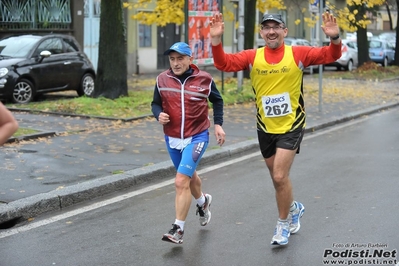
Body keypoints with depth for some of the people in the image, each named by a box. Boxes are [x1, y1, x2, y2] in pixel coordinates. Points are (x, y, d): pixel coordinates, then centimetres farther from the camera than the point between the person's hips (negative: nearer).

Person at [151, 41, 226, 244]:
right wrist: (159, 115, -16)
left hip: (197, 137, -4)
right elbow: (155, 103, 6)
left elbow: (217, 100, 9)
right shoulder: (162, 79, -4)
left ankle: (178, 229, -10)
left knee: (181, 181, -17)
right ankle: (202, 201, 56)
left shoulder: (204, 79, -8)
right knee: (189, 176, 24)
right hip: (172, 138, 4)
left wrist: (218, 124, 0)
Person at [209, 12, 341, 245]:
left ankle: (283, 224, 12)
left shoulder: (298, 54, -8)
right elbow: (224, 63, -11)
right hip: (265, 128, 3)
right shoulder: (253, 57, -3)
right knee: (278, 178, 16)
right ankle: (294, 208, 45)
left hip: (292, 126, -3)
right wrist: (216, 40, -27)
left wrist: (335, 39, -32)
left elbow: (330, 56, -11)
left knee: (280, 177, -10)